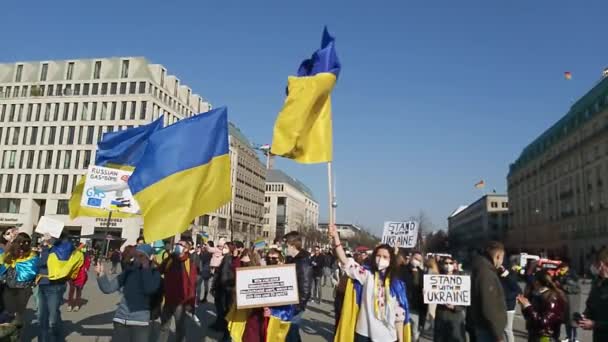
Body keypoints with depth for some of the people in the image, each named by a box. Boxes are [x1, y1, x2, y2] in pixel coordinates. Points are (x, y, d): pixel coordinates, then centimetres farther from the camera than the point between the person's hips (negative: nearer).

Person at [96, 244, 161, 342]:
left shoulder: (154, 273, -3)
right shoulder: (129, 271, 4)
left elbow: (149, 289, -22)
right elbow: (108, 288, 2)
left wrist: (146, 267, -16)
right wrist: (101, 274, -14)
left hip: (140, 321, -3)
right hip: (121, 319, 3)